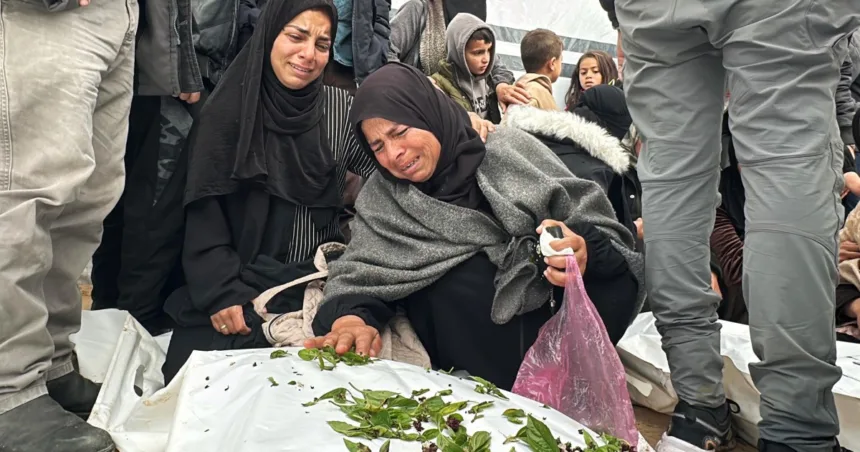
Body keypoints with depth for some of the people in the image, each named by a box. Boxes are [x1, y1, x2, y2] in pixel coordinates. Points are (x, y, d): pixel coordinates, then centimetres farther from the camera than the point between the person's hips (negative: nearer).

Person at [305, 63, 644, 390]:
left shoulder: (507, 150, 0)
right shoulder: (381, 199, 5)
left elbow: (597, 224, -3)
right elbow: (362, 271, -5)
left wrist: (584, 250, -26)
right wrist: (352, 316, -27)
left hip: (551, 322, 0)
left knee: (616, 276, -26)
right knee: (454, 275, -28)